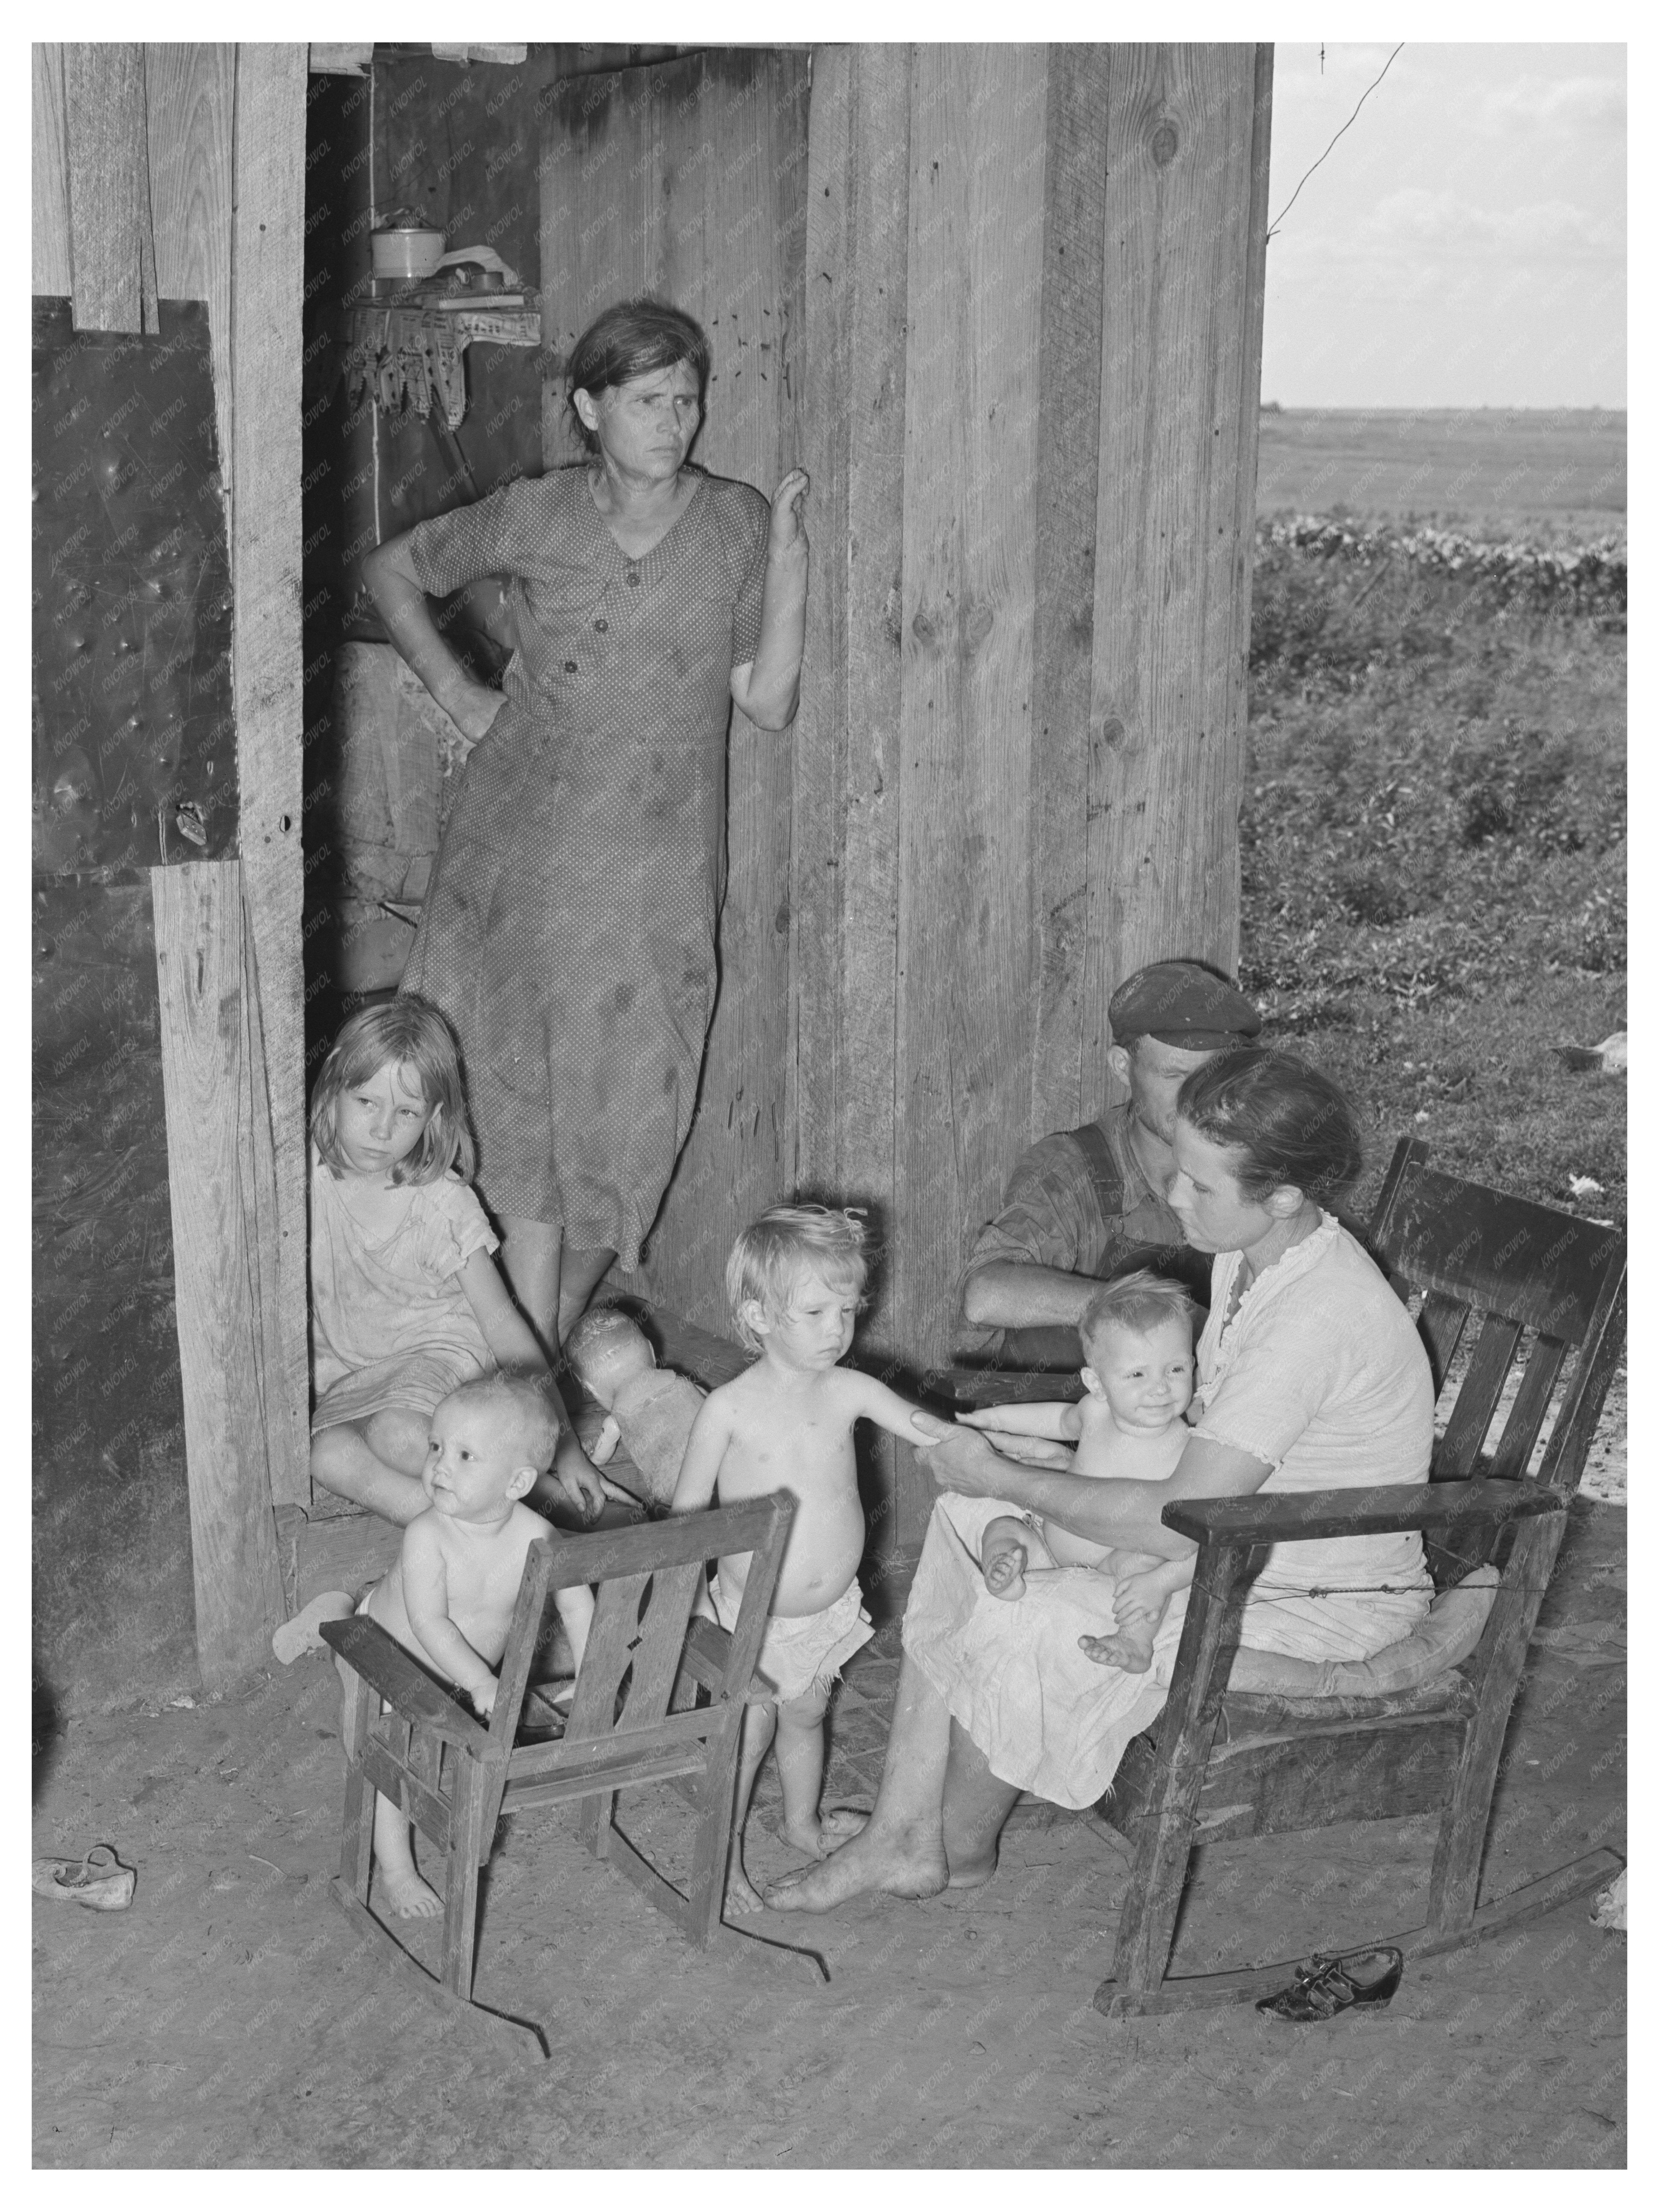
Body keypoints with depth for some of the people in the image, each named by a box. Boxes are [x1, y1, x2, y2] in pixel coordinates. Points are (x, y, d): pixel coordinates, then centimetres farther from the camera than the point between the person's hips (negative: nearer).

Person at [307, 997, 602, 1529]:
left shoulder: (443, 1203, -14)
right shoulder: (309, 1173, -9)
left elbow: (504, 1325, -11)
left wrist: (565, 1443, -14)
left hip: (440, 1352, -3)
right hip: (351, 1375, 4)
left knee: (398, 1435, -36)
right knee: (328, 1455, -29)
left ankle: (542, 1492, -19)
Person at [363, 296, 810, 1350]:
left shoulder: (737, 523, 0)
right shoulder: (534, 517, -1)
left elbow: (770, 702, -3)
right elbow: (392, 569, 14)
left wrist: (789, 563, -12)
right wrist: (454, 690, 5)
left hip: (655, 877, 1)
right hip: (522, 856, 0)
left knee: (625, 1126, 5)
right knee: (523, 1114, 0)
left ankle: (542, 1347, 26)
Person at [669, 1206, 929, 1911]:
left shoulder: (849, 1391, -11)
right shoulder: (729, 1408, -21)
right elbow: (687, 1512, -11)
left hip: (830, 1608, 4)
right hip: (754, 1615, -4)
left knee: (805, 1719, 24)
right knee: (746, 1738, 8)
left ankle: (803, 1822, 49)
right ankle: (723, 1854, 30)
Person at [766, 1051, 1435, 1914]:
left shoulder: (1316, 1318, -32)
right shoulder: (1251, 1254, -2)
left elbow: (1179, 1521, -33)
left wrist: (1003, 1478, -22)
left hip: (1330, 1602, -10)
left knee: (1026, 1626, -21)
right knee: (965, 1521, -2)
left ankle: (960, 1849, 8)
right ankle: (903, 1834, 0)